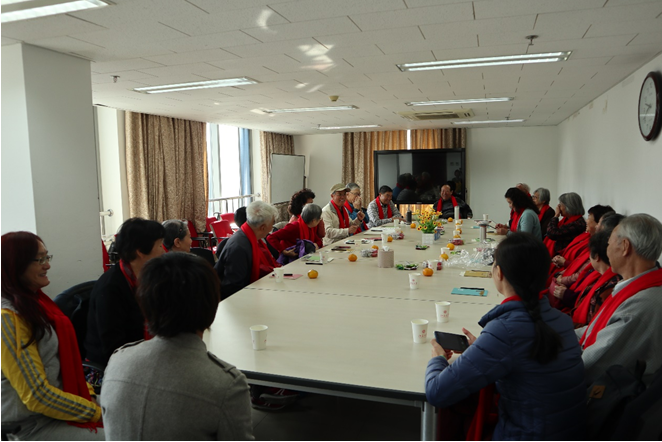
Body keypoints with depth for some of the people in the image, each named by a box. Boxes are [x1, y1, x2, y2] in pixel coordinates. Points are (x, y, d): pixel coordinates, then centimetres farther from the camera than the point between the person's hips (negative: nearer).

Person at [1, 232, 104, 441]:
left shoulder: (34, 301, 7)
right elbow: (37, 396, -21)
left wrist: (89, 393, 2)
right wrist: (96, 412, -15)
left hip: (57, 403, 8)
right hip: (32, 425, -8)